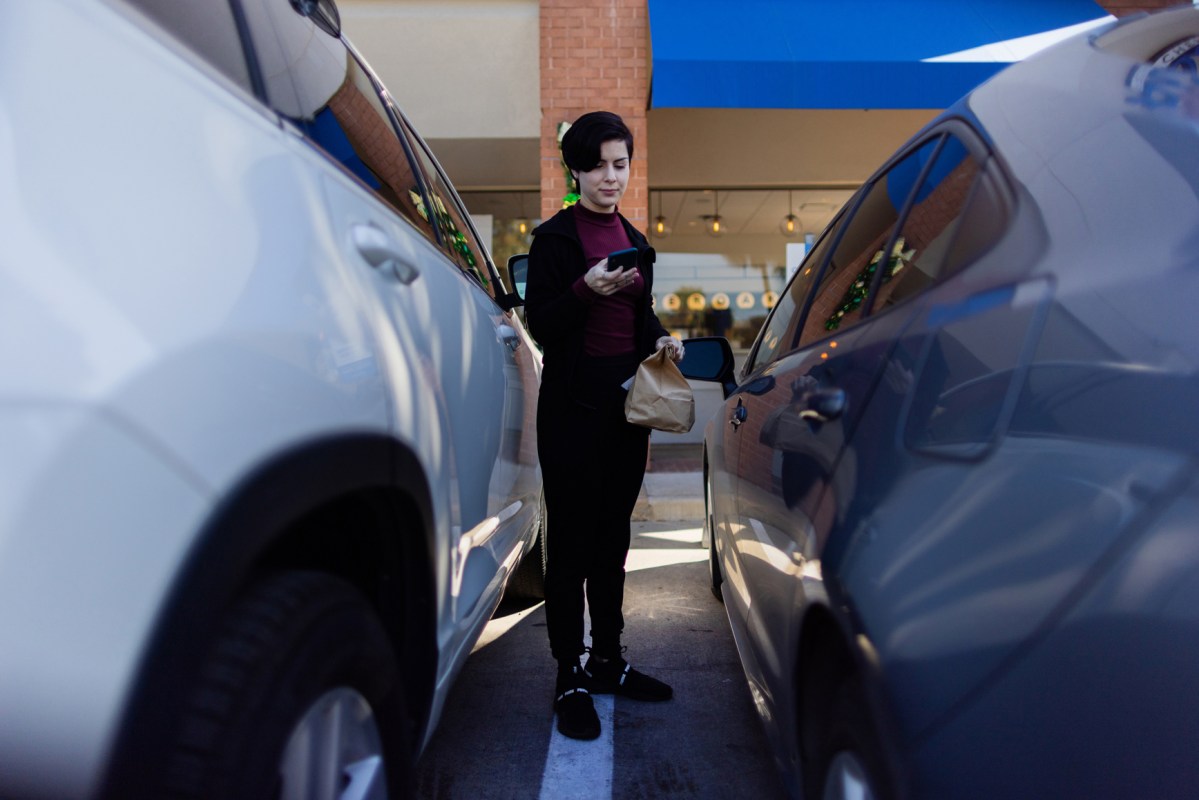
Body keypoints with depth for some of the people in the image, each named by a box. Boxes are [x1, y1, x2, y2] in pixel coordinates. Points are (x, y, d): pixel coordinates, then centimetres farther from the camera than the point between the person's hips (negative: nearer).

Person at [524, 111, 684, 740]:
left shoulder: (634, 240, 16)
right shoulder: (554, 237, -3)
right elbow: (541, 325, -8)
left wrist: (661, 339, 3)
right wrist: (587, 290, -24)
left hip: (626, 403, 6)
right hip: (575, 406, -6)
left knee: (613, 536, 13)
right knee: (572, 541, -2)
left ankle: (608, 659, 26)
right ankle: (570, 678, 9)